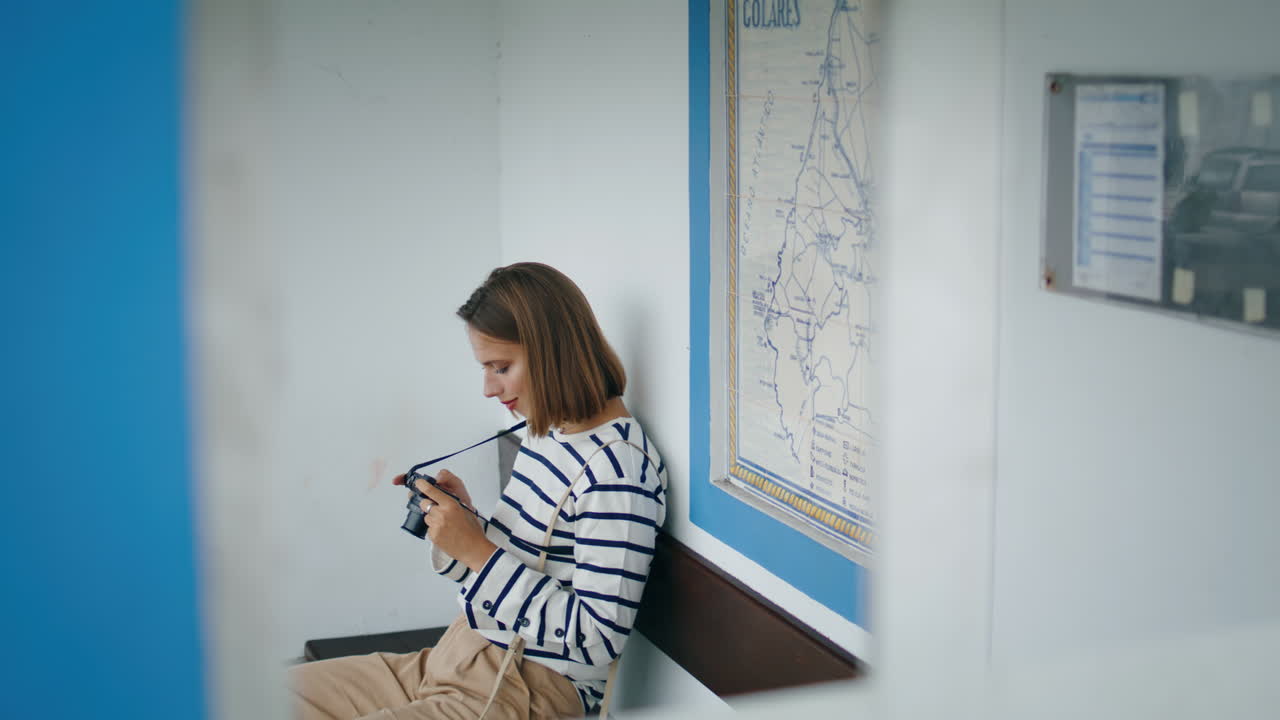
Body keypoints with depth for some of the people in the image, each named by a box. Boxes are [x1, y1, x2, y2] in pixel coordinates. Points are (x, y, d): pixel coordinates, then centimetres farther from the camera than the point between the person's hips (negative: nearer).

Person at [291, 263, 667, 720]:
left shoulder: (618, 467, -20)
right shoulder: (547, 434, 10)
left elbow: (598, 639, -23)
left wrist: (478, 550, -21)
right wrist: (463, 518, 0)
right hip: (459, 658, 10)